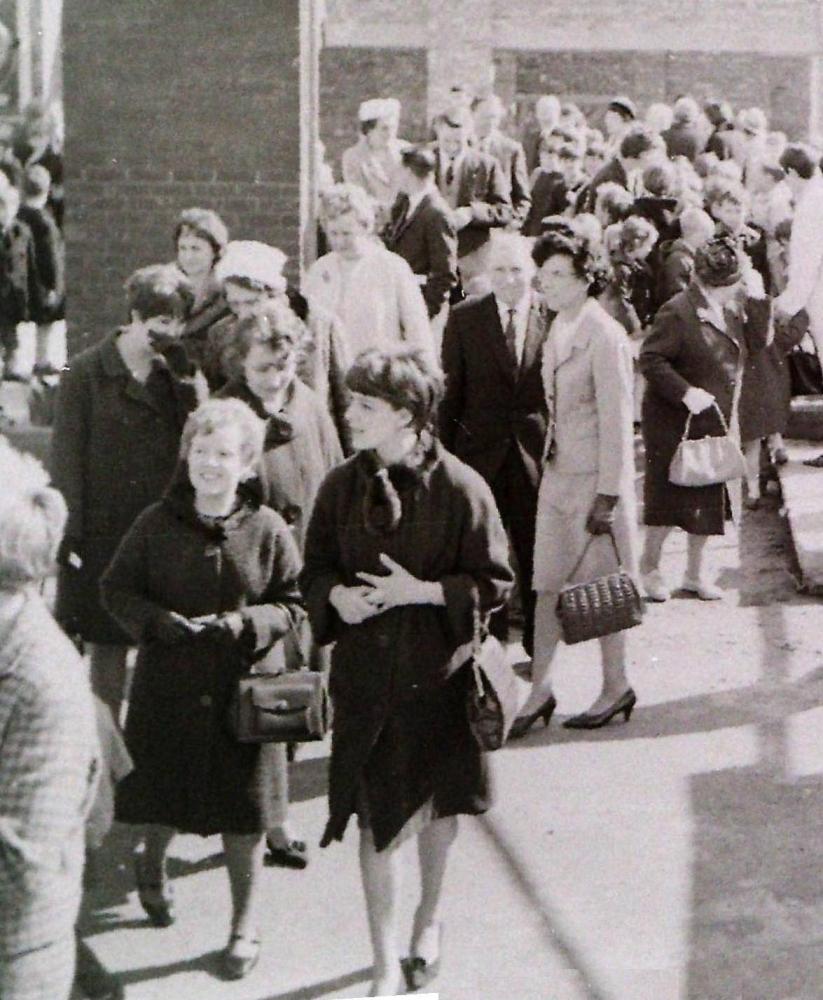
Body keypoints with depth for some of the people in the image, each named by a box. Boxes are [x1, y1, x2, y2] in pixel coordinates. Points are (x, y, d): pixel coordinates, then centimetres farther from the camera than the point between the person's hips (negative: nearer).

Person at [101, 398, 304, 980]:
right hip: (168, 686, 1)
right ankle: (151, 868, 50)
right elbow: (116, 587, 3)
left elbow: (293, 605, -1)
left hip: (241, 689, -1)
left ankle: (246, 927, 20)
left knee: (243, 812, 4)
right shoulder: (157, 524, -4)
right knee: (163, 796, 16)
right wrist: (160, 622, -15)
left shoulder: (268, 530, -6)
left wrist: (241, 624, -19)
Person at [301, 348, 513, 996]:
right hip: (365, 672, 2)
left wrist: (421, 592, -21)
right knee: (377, 819, 1)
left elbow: (494, 582, -8)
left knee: (437, 807, 18)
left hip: (438, 673, -2)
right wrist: (336, 596, -13)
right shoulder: (343, 487, -2)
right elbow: (315, 570, 9)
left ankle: (430, 920, 45)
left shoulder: (459, 488, -13)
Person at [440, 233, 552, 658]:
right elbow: (450, 391, 3)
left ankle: (540, 643, 21)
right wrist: (443, 450, 1)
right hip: (480, 454, 0)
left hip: (537, 451, 0)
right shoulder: (464, 319, 1)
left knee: (538, 553, 8)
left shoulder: (554, 317, -2)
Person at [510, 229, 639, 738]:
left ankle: (616, 688, 19)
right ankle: (540, 690, 14)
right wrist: (550, 462, 12)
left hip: (595, 476, -7)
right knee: (548, 585, 8)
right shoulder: (559, 328, 9)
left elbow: (616, 422, -17)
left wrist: (608, 495, -18)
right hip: (557, 472, 7)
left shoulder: (604, 336, -16)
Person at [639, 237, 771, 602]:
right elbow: (650, 359, -19)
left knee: (709, 501, 12)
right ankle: (649, 566, 21)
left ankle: (695, 574, 25)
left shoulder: (734, 306, 6)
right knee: (671, 500, 1)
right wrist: (685, 392, -26)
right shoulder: (678, 311, -18)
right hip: (676, 424, -7)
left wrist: (757, 300, -9)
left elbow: (759, 342, 1)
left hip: (718, 423, 7)